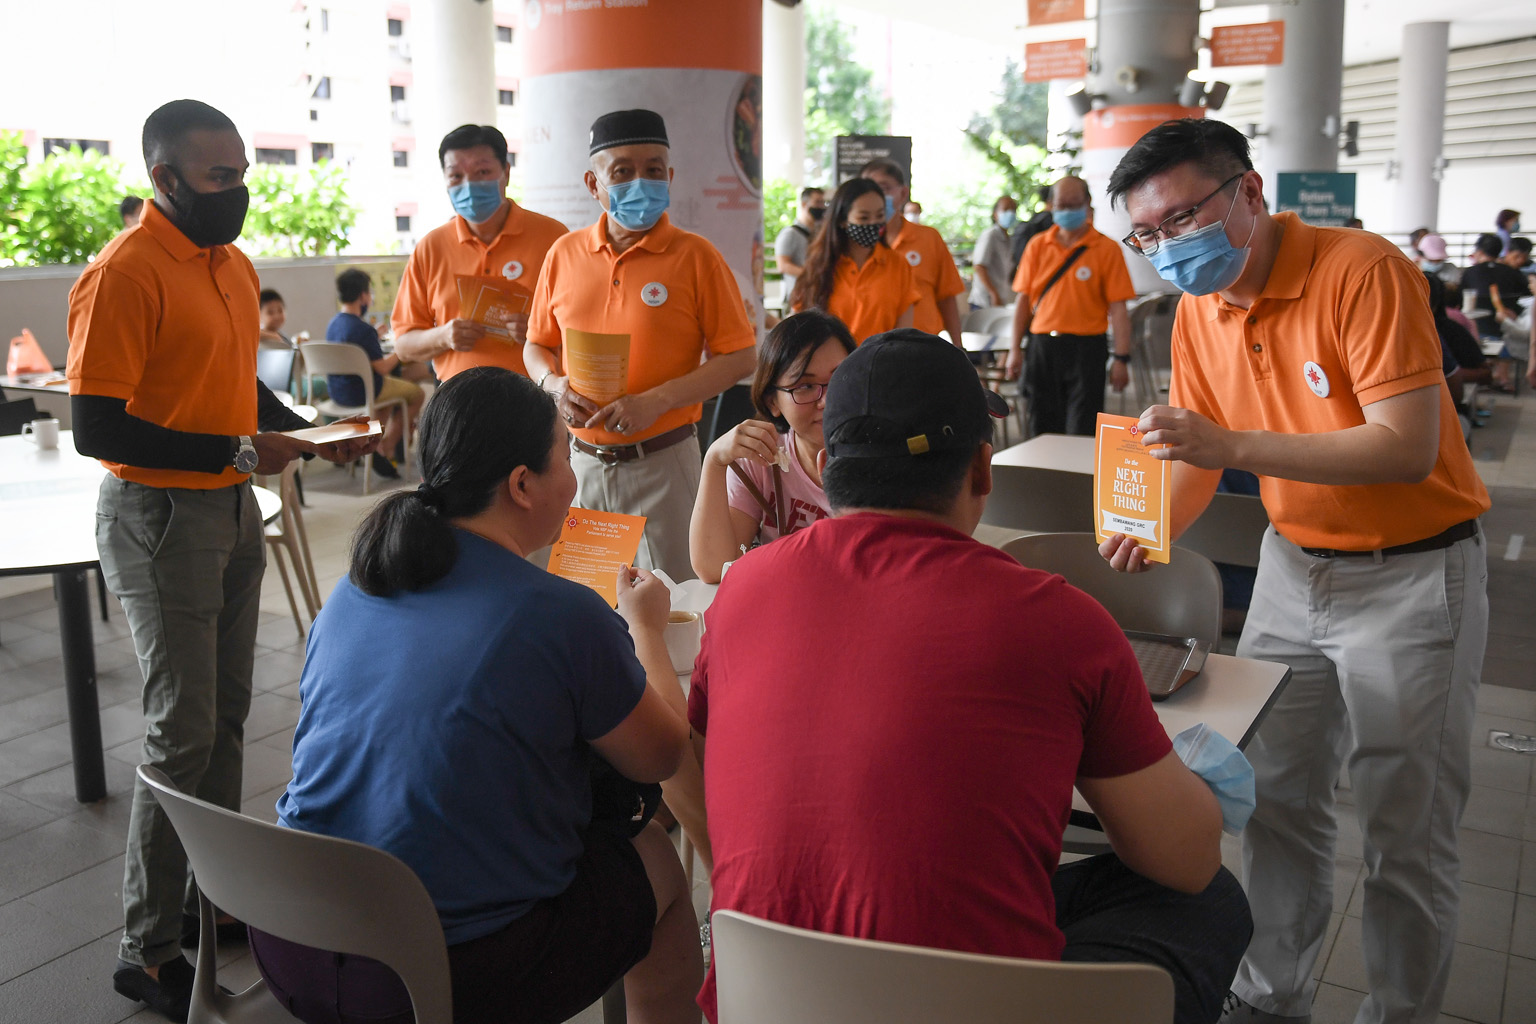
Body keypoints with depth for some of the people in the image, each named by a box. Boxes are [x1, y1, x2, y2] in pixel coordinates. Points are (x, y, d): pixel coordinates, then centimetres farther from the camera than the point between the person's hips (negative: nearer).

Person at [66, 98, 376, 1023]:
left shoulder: (233, 264, 11)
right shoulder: (123, 273, -16)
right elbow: (95, 428, -21)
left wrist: (312, 436, 7)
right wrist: (235, 451, -21)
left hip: (233, 510, 8)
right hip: (161, 518, -8)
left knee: (226, 715, 15)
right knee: (182, 732, -4)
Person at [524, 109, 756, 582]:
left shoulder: (695, 256, -5)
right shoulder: (564, 255, 7)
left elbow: (740, 356, -7)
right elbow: (537, 345, 17)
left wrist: (656, 401, -17)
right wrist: (554, 384, -6)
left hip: (662, 462, -3)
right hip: (583, 461, 4)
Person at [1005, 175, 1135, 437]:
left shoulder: (1107, 249, -1)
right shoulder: (1038, 246, 8)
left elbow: (1118, 309, -4)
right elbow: (1024, 300, 10)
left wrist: (1122, 358, -10)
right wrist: (1015, 349, 5)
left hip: (1086, 348, -3)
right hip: (1042, 346, 3)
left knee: (1082, 435, -3)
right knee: (1043, 432, 11)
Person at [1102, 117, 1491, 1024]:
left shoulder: (1364, 272, -21)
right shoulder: (1198, 310, -1)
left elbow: (1409, 448, -28)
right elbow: (1201, 455, 6)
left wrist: (1234, 445, -36)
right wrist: (1156, 526, -15)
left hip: (1412, 573, -5)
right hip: (1294, 564, 6)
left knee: (1407, 831, 3)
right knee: (1276, 800, 11)